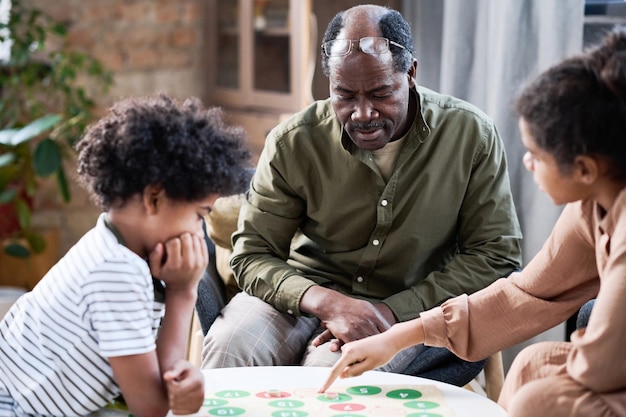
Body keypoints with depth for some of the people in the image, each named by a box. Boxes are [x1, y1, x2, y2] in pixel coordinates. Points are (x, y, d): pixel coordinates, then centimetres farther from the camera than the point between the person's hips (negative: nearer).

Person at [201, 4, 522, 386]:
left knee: (329, 372, -32)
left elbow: (495, 255, -7)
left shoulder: (471, 135, -10)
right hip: (304, 294, 2)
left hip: (411, 308, -1)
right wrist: (326, 302, -27)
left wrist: (393, 311, -19)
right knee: (229, 348, -28)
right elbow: (252, 254, -6)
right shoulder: (293, 143, -8)